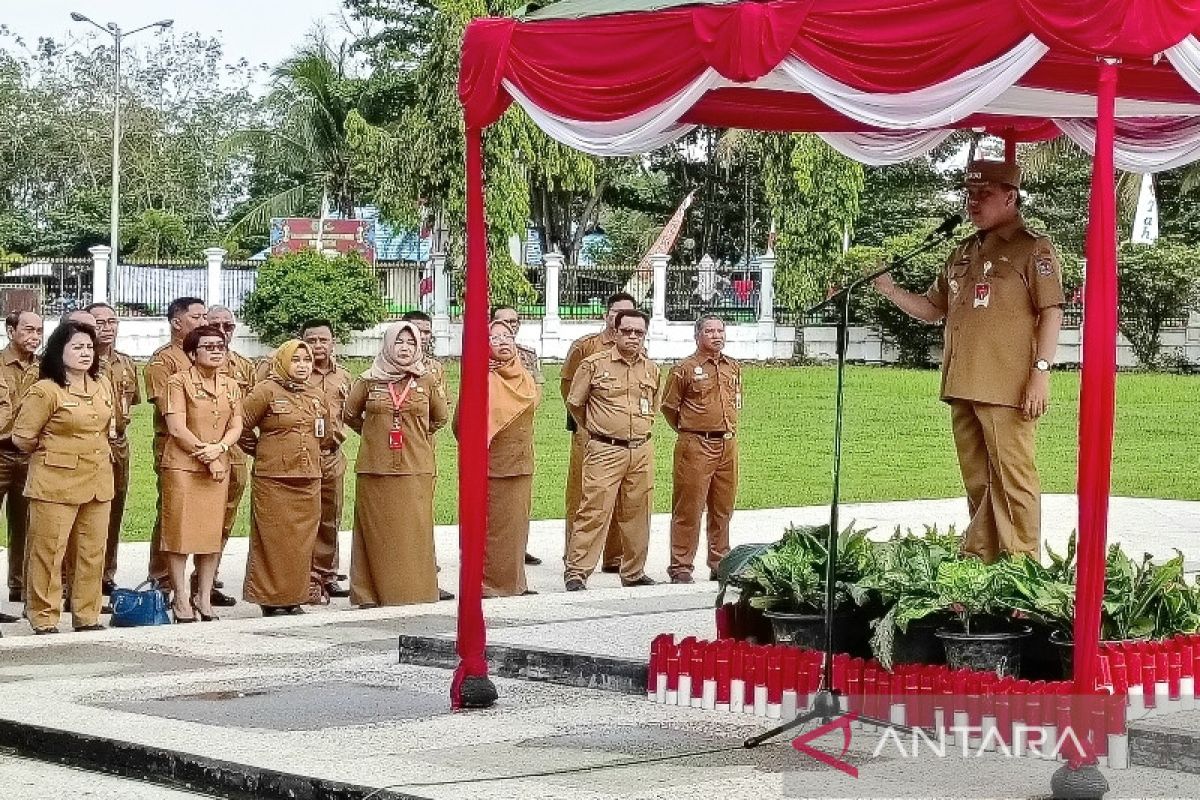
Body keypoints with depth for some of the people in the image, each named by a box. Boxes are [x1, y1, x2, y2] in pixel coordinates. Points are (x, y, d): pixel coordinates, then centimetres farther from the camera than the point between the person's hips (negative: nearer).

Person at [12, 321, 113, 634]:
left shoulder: (103, 386, 7)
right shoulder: (45, 391, -12)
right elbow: (22, 438, -7)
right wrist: (53, 454, 6)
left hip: (97, 480, 6)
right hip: (56, 481, -6)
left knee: (93, 552, 9)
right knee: (49, 551, -2)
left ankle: (87, 616, 19)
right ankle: (44, 619, 5)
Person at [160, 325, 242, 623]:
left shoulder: (230, 386, 12)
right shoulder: (179, 382, -6)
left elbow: (236, 426, 7)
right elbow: (177, 428, -12)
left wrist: (218, 448, -13)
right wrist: (207, 458, -13)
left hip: (218, 468, 5)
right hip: (181, 466, -5)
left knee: (212, 532, 6)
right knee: (180, 531, -3)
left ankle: (204, 597, 14)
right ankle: (181, 598, 3)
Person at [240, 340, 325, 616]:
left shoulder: (317, 396, 13)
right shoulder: (266, 391, -5)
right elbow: (241, 425, -4)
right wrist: (258, 449, 5)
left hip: (309, 480, 6)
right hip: (273, 480, -6)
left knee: (302, 542, 6)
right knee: (274, 541, -4)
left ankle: (294, 598, 13)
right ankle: (271, 601, 0)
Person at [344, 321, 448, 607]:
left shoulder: (428, 381, 4)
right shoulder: (369, 380, 3)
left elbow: (441, 417, 17)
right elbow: (350, 414, 16)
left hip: (415, 468, 0)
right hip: (375, 468, 0)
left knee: (413, 531, -1)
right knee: (376, 531, 1)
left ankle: (415, 591, 4)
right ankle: (371, 593, 4)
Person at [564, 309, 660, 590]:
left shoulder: (652, 370, 12)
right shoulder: (594, 365, -2)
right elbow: (574, 403, 7)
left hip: (642, 451, 5)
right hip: (605, 451, -5)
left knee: (637, 514, 9)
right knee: (594, 511, -10)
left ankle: (634, 572, 20)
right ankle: (576, 572, -8)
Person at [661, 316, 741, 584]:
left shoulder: (733, 368, 13)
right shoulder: (685, 369, -4)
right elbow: (668, 407, 1)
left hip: (728, 444, 6)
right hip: (696, 447, -6)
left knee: (723, 509, 11)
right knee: (689, 509, -5)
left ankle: (720, 563, 20)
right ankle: (681, 567, -1)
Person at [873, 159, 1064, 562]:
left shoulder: (1032, 247, -2)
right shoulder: (963, 253, 21)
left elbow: (1051, 311, -8)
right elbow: (931, 308, 26)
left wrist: (1041, 371, -16)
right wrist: (890, 290, 9)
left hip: (1007, 390, -8)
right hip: (963, 386, 8)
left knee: (1012, 478, -8)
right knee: (976, 481, 12)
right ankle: (979, 560, 18)